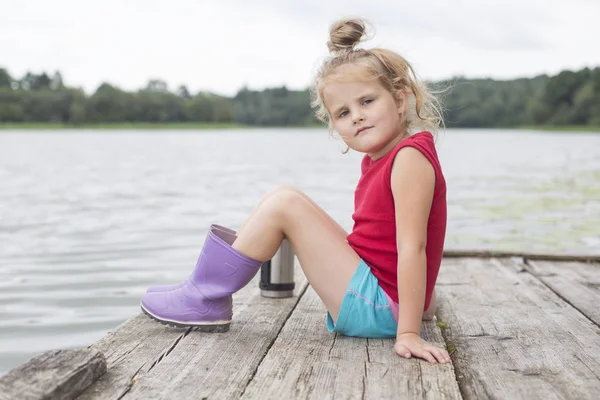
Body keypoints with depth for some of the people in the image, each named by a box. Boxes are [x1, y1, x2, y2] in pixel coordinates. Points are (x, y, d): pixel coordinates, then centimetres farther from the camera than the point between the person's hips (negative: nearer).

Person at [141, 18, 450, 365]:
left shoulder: (410, 156, -18)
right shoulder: (377, 160, 12)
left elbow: (412, 247, -25)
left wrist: (408, 332, -28)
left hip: (381, 312, -10)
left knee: (284, 203, -16)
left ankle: (206, 298, -5)